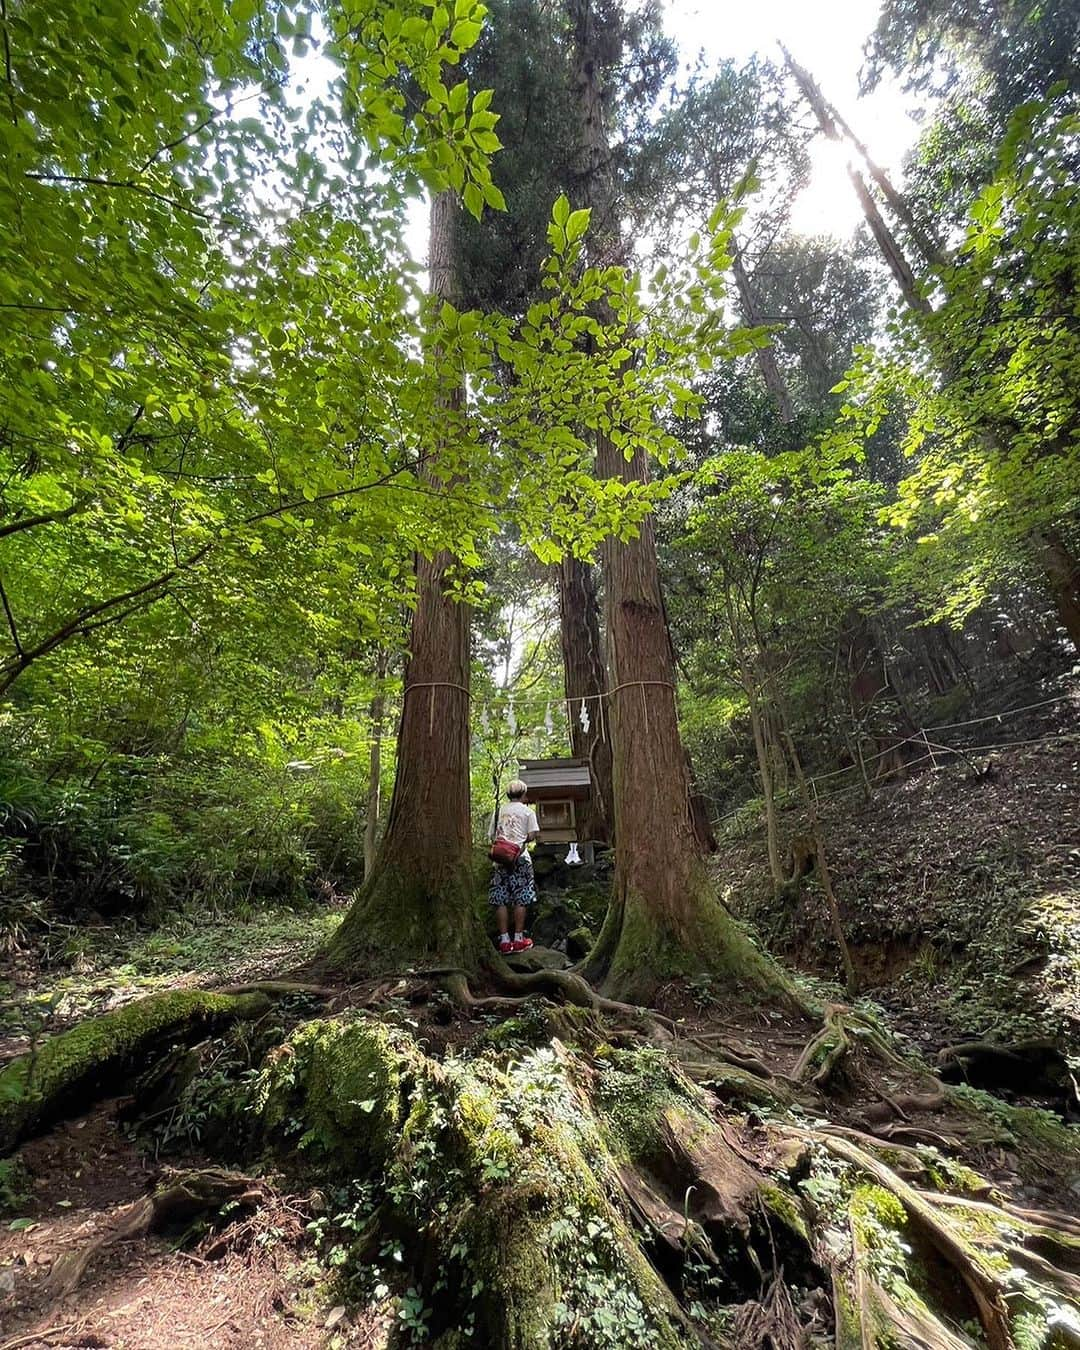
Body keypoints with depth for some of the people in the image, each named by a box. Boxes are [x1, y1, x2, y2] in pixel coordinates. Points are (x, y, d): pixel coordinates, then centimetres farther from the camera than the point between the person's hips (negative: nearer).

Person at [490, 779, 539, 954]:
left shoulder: (500, 810, 10)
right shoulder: (528, 811, 2)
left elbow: (494, 834, 9)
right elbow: (533, 835, -2)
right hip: (520, 858, -3)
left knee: (501, 900, 6)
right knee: (521, 900, 5)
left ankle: (504, 940, 8)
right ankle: (518, 939, 8)